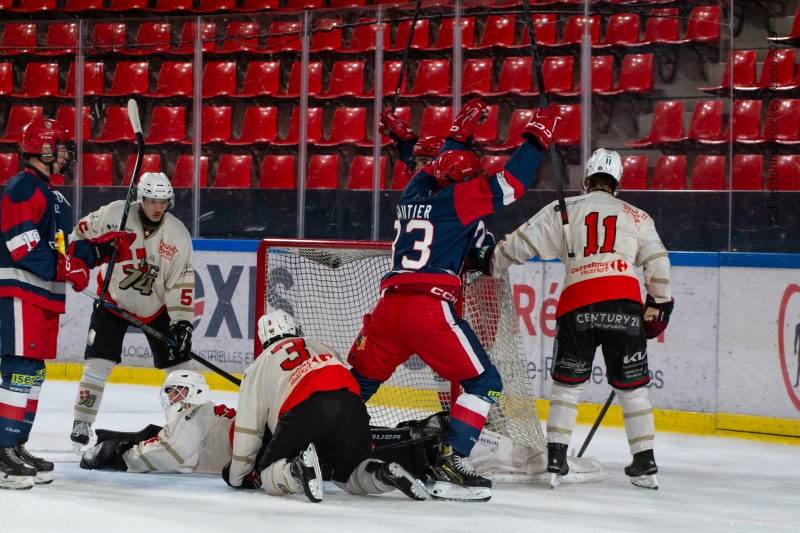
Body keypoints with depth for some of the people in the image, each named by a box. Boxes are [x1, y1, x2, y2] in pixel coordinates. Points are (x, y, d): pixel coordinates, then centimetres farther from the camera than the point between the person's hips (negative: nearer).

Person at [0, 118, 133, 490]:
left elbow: (64, 251, 23)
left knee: (34, 373, 11)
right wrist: (63, 267, -23)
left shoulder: (55, 198, 23)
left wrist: (101, 248, 11)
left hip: (46, 295, 10)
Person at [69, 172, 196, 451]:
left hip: (157, 305, 2)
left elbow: (181, 282, -13)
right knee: (99, 362, -12)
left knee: (178, 361, 1)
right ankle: (81, 425, -6)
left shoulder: (177, 234, -14)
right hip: (113, 299, -2)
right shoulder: (115, 214, -20)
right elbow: (82, 232, -3)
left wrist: (182, 320, -18)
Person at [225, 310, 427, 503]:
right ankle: (385, 474, -11)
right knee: (351, 472, 23)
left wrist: (236, 477, 37)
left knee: (270, 474, 12)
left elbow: (247, 428, 26)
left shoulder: (258, 367, 29)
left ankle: (298, 469, -23)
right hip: (349, 405, 3)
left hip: (302, 410, -3)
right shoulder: (323, 348, 38)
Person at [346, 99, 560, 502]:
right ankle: (450, 463, -10)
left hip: (389, 306, 6)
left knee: (358, 381, 21)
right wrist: (536, 137, 7)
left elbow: (438, 169, 43)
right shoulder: (458, 198, 2)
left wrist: (458, 135, 50)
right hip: (430, 309, -6)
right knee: (484, 384, 1)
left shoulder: (414, 192, 20)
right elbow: (511, 182, -2)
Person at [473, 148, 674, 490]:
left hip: (577, 307, 0)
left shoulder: (563, 210, 14)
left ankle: (556, 459, 5)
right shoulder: (637, 217, 17)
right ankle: (645, 464, 9)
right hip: (624, 304, 1)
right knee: (632, 387, 11)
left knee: (567, 383, 12)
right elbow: (658, 264, 9)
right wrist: (658, 306, 20)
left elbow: (523, 242, 10)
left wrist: (489, 262, 23)